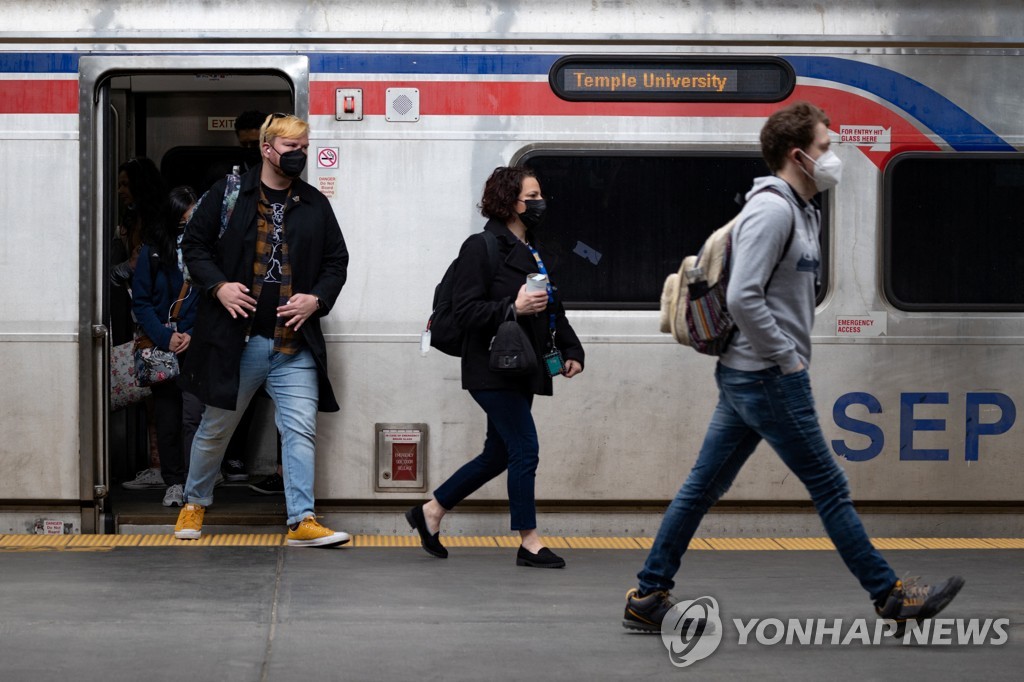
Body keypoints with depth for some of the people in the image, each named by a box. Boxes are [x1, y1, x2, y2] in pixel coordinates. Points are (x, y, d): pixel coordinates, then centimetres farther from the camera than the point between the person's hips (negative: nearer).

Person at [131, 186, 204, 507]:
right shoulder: (153, 249, 1)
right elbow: (140, 300, 2)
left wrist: (195, 334, -14)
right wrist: (164, 337, -9)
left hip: (197, 347, -2)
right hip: (163, 347, 2)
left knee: (192, 416, -12)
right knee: (166, 418, 8)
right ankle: (173, 482, 19)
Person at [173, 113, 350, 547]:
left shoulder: (316, 206, 8)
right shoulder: (227, 194, 1)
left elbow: (337, 261, 14)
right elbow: (194, 244, 4)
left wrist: (317, 299, -3)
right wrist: (218, 286, -11)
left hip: (295, 345, 2)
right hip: (235, 338, -1)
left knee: (301, 429, -8)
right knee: (216, 428, 12)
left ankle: (302, 521, -6)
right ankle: (195, 503, 32)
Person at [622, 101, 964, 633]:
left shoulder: (799, 210, 16)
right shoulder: (772, 209, -15)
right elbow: (743, 298, -24)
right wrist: (789, 359, -17)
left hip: (744, 376, 10)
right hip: (769, 378, -10)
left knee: (703, 487, 10)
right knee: (830, 489, 0)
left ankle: (648, 597, 14)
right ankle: (891, 596, 9)